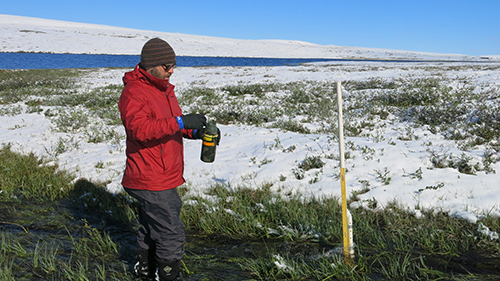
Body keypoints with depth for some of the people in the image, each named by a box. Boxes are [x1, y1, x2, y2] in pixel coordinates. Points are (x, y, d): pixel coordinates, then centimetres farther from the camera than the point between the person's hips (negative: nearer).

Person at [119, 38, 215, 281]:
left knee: (152, 227, 24)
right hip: (151, 181, -10)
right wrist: (180, 122, -39)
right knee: (171, 234, -4)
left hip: (162, 177, 10)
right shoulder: (134, 92, -18)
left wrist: (193, 131, 2)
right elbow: (139, 128, -34)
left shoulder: (163, 88, 13)